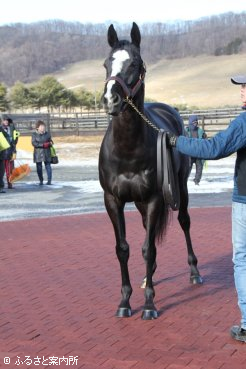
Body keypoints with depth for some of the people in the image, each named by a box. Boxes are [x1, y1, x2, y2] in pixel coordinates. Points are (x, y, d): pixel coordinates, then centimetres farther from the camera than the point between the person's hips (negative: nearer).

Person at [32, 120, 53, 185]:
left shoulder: (47, 134, 8)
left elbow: (50, 141, 16)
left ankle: (49, 180, -3)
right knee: (39, 167, 2)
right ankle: (41, 181, 13)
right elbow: (34, 143, -10)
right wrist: (43, 145, -19)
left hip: (46, 153, 1)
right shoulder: (34, 134, 0)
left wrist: (50, 143, -9)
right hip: (38, 153, -1)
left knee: (48, 166, -5)